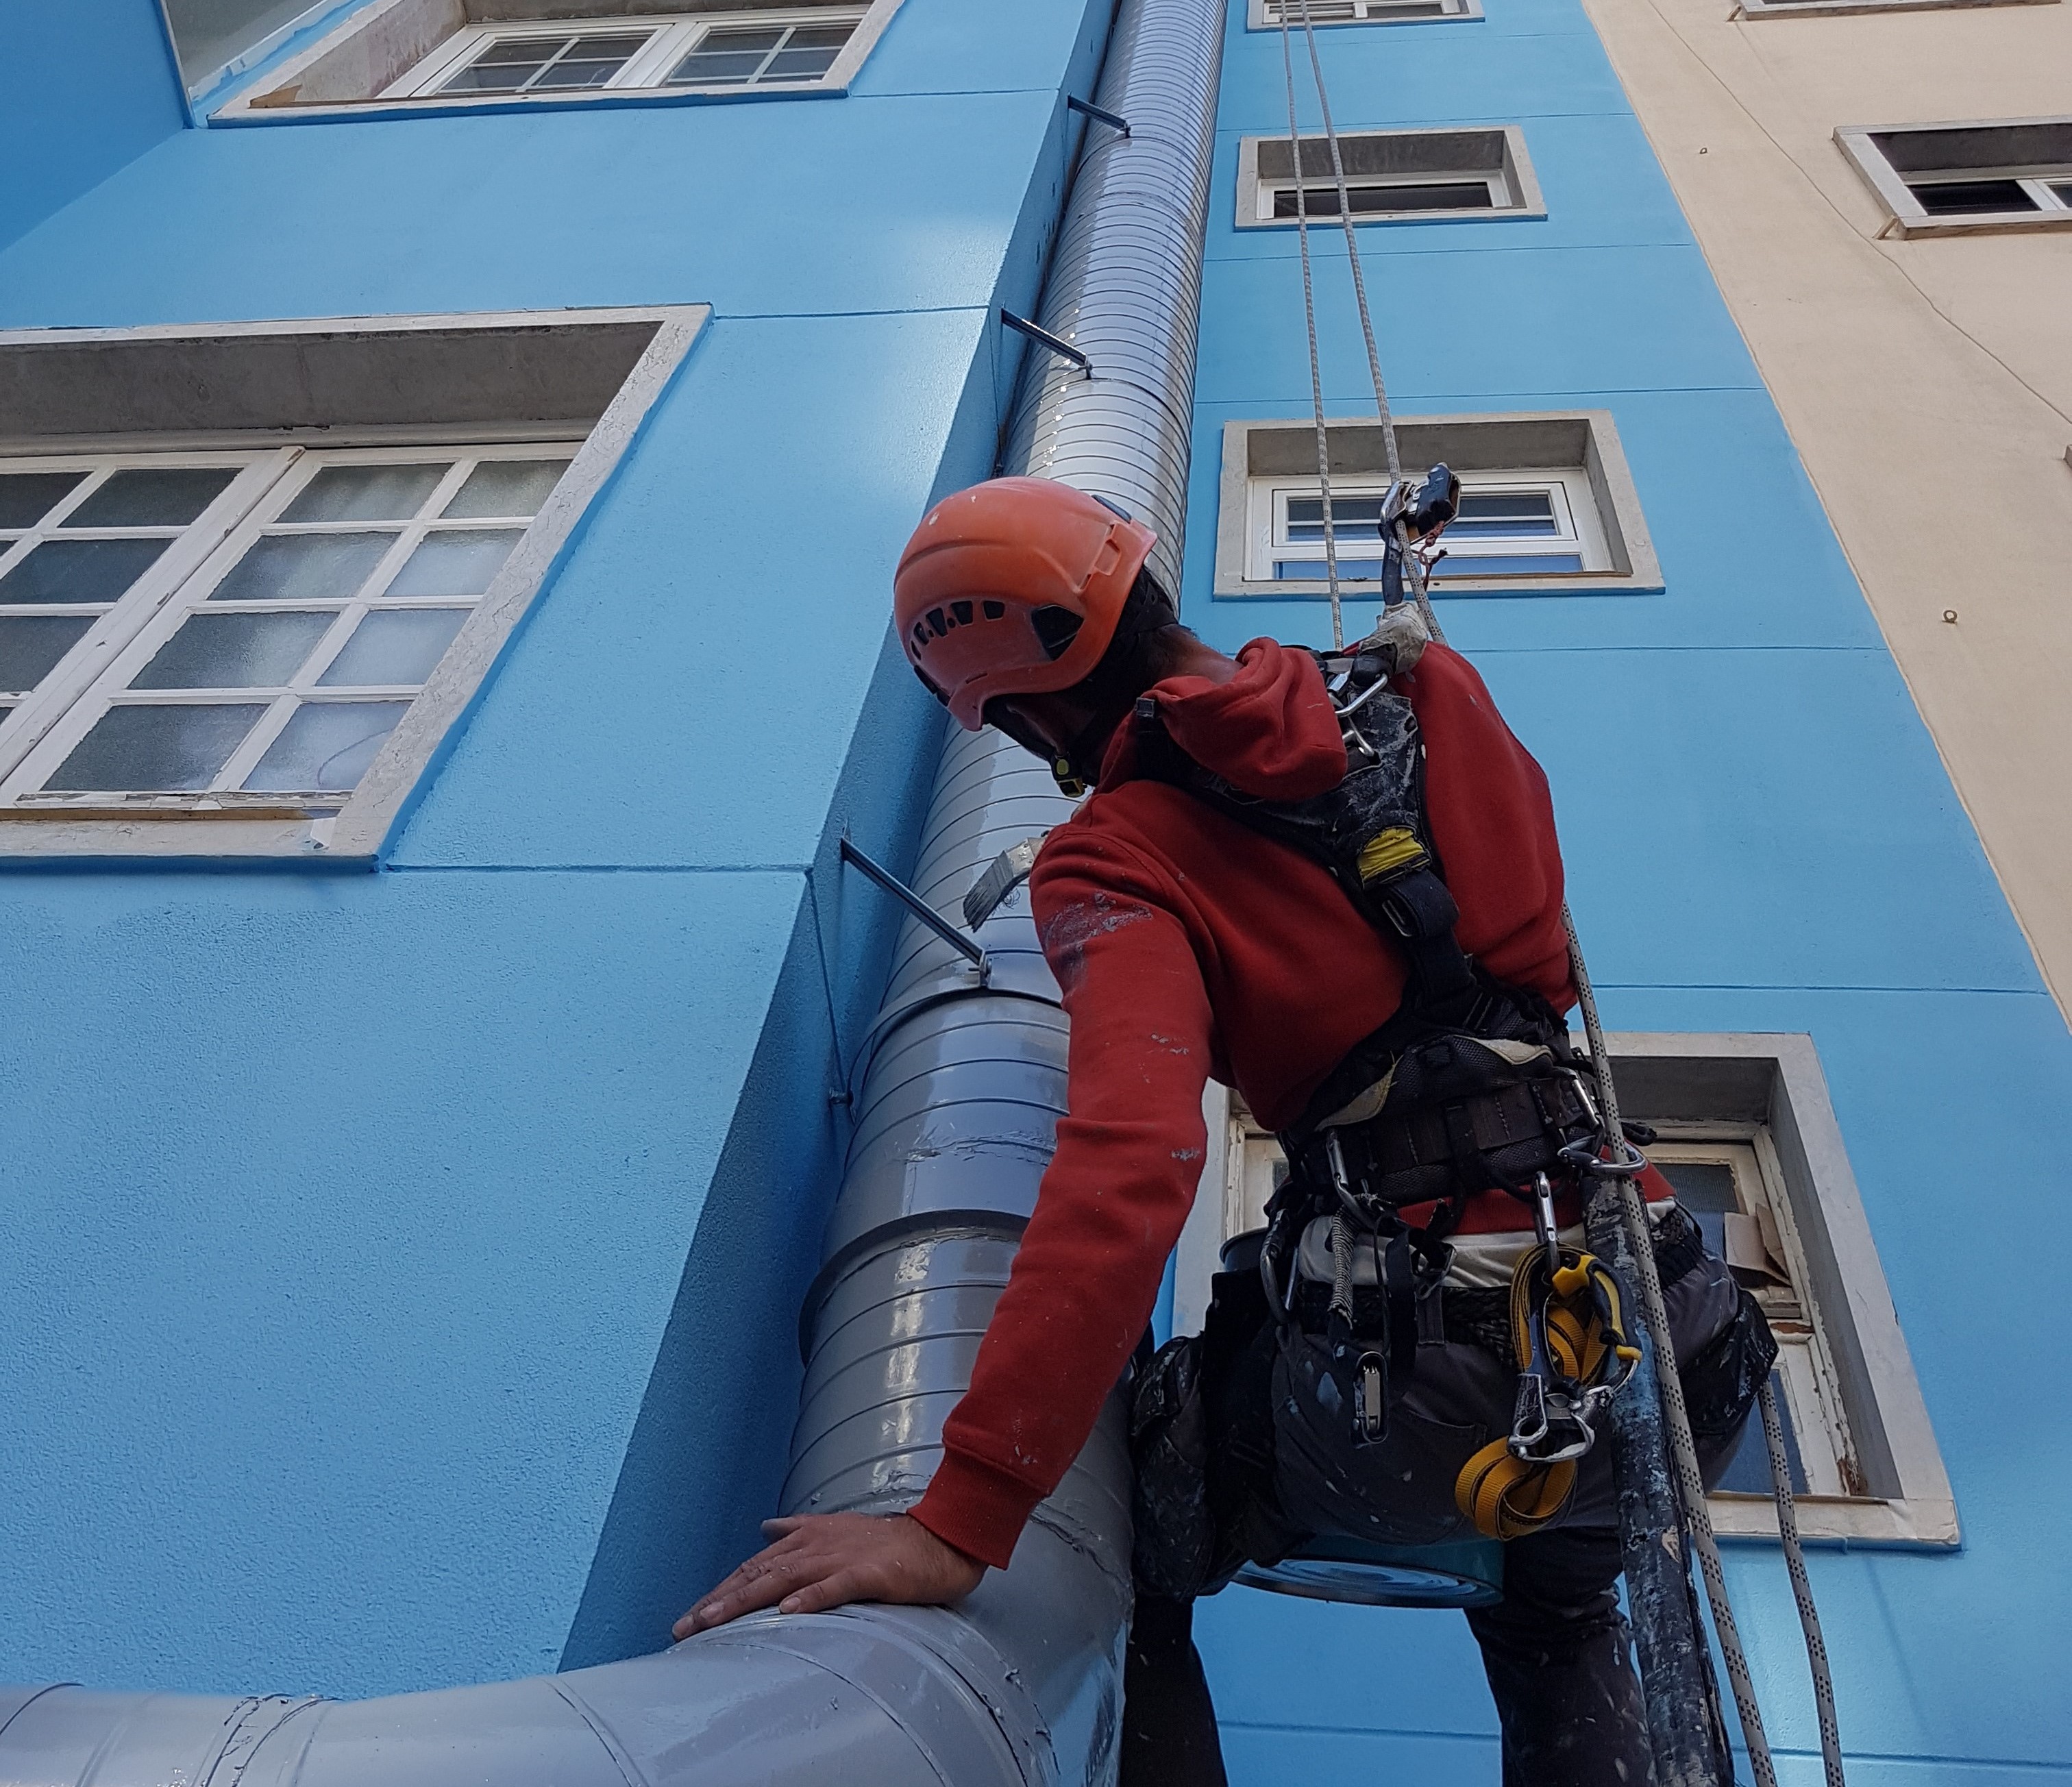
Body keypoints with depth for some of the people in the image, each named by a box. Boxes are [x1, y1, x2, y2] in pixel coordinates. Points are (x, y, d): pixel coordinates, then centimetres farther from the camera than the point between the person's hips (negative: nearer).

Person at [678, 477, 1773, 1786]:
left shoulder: (1121, 866, -10)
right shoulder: (1437, 696, 5)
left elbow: (1132, 1169, -26)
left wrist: (961, 1522, -29)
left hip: (1423, 1397, -5)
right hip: (1664, 1369, 6)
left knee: (1127, 1559, 24)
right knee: (1553, 1606, 38)